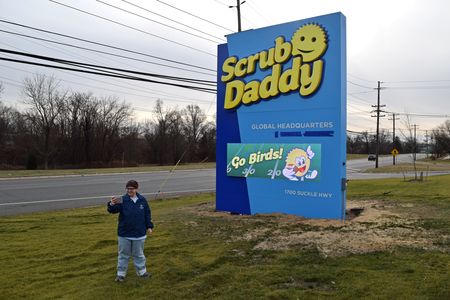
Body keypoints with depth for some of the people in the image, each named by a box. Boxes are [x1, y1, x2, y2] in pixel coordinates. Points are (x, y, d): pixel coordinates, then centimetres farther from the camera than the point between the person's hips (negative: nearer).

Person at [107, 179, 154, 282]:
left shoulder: (142, 200, -2)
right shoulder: (122, 200, -9)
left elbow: (147, 214, 5)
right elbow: (112, 210, -20)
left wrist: (149, 226, 4)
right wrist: (112, 204, -42)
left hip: (139, 233, 1)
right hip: (124, 234, -1)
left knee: (139, 254, 16)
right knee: (123, 254, 11)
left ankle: (142, 271, 30)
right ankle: (121, 274, 24)